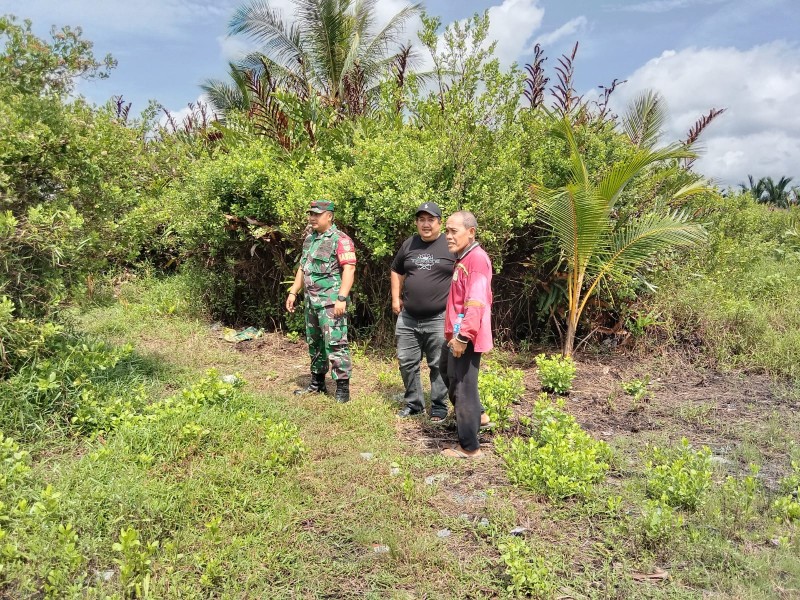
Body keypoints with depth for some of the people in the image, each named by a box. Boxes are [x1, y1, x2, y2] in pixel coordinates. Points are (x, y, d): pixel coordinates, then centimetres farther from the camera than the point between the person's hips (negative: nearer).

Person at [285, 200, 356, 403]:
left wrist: (342, 298, -25)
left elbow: (349, 270, -18)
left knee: (335, 344, -10)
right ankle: (317, 384, 27)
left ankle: (343, 388, -4)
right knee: (314, 343, 15)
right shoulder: (309, 239, 16)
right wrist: (293, 292, 18)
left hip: (331, 302, -9)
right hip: (311, 300, 9)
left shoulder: (340, 240, -10)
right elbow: (302, 268, 23)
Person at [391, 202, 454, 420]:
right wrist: (396, 298, 15)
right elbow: (396, 271, 23)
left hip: (439, 319, -5)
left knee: (439, 365, 5)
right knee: (407, 362, 11)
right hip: (407, 319, 5)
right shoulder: (409, 244, 10)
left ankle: (439, 406, 20)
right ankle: (413, 403, 28)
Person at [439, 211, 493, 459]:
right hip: (456, 335, 10)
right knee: (449, 376, 23)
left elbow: (476, 302, -25)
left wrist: (463, 336, -26)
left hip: (465, 338, -10)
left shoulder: (477, 258, -16)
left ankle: (469, 447, 10)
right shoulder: (463, 258, 16)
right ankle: (475, 417, 40)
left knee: (462, 389, -2)